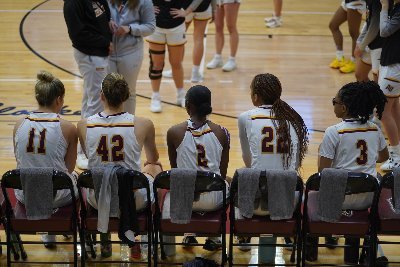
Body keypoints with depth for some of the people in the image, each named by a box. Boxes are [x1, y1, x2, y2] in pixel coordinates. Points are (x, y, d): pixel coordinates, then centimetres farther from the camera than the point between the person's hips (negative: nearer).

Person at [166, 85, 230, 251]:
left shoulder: (174, 133, -10)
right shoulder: (222, 133, -7)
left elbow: (174, 169, 4)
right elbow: (222, 174, 2)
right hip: (213, 200, 0)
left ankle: (189, 235, 37)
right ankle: (213, 238, 36)